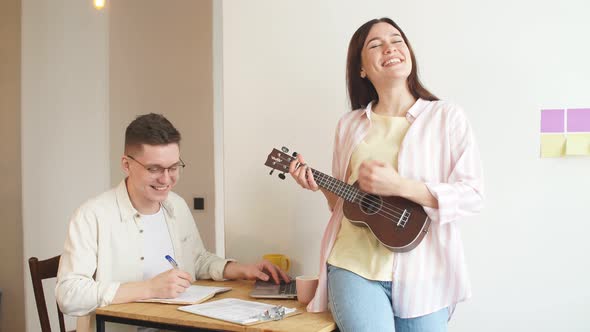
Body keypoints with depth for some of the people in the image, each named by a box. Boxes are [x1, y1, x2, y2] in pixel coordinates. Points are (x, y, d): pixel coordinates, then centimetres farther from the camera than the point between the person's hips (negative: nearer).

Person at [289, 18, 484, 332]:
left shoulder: (446, 116, -2)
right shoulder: (349, 124, 8)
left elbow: (473, 195, -8)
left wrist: (399, 186, -19)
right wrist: (321, 186, -5)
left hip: (423, 273, -1)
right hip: (354, 267, 1)